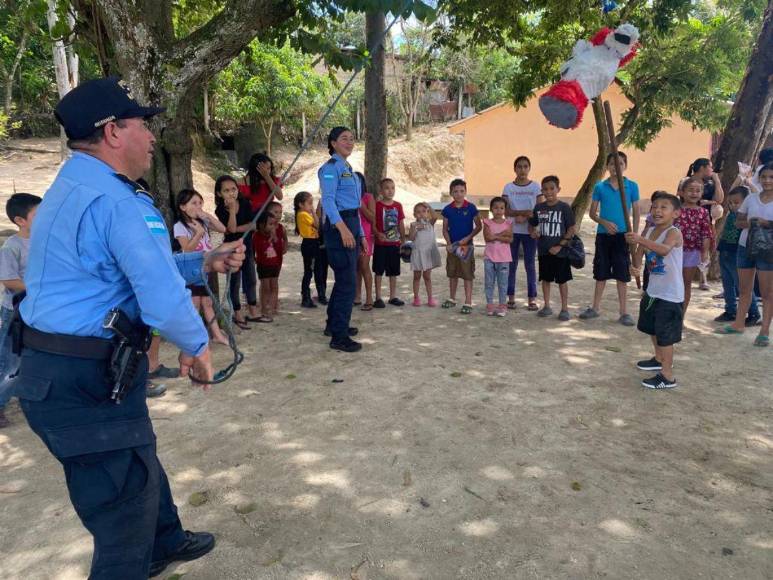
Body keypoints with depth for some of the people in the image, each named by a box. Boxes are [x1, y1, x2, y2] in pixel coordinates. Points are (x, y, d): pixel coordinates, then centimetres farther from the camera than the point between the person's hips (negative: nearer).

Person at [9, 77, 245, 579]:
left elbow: (140, 267, 18)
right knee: (125, 504, 6)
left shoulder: (73, 187, 12)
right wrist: (197, 345, -8)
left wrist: (205, 262, 12)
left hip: (56, 367, 11)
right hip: (88, 381, -11)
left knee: (136, 460, 29)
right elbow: (164, 300, -27)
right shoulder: (117, 200, -23)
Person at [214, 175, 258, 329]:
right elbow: (231, 228, -26)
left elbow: (253, 225, -10)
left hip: (247, 246, 4)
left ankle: (253, 312, 24)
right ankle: (238, 315, 15)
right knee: (235, 282, 3)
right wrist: (232, 208, -29)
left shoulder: (245, 204, -4)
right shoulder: (220, 210, -14)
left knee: (251, 280, 11)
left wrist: (236, 229, -21)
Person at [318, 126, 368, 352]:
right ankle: (339, 337, -5)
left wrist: (361, 235, 20)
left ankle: (334, 324, 32)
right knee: (348, 282, -11)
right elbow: (328, 200, -22)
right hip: (338, 226, -9)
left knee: (344, 279, 17)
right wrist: (343, 228, -35)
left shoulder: (348, 168, 20)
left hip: (352, 225, 10)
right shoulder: (331, 167, -8)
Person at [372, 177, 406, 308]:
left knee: (394, 271, 11)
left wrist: (403, 241, 9)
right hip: (381, 243, -4)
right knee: (379, 271, 1)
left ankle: (393, 296, 21)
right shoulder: (376, 205, -6)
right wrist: (378, 234, -23)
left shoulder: (398, 205, 7)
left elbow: (401, 225, 11)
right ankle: (378, 298, 9)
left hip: (395, 243, 4)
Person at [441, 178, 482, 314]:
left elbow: (479, 226, -2)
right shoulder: (447, 209, 1)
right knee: (452, 274, 14)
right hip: (452, 246, 3)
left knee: (468, 275, -2)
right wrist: (448, 243, -7)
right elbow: (445, 229, 6)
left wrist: (468, 237, -14)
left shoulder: (471, 208, -6)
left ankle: (468, 302, 3)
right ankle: (452, 299, 28)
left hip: (467, 245, -3)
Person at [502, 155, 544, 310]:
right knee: (511, 264, 4)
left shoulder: (536, 186, 3)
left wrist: (524, 217, -15)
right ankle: (511, 297, 13)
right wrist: (524, 212, -19)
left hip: (530, 231, -1)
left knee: (530, 264, 1)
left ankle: (532, 298, 8)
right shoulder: (508, 187, 3)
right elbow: (506, 211, -6)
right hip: (512, 231, 1)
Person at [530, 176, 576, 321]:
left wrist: (560, 245, -14)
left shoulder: (564, 207, -8)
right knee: (545, 279, 12)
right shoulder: (539, 208, 3)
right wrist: (533, 232, -9)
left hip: (560, 251, -4)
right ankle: (547, 307, 25)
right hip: (544, 251, 4)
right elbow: (533, 225, 15)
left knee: (562, 280, 3)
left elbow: (572, 229, -8)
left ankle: (564, 309, 13)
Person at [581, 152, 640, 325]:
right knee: (601, 273, 11)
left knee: (622, 275, 4)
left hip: (622, 235, -1)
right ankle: (595, 307, 23)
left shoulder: (632, 186, 0)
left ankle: (624, 312, 13)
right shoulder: (600, 187, 1)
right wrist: (605, 223, -15)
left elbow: (636, 212, 4)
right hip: (603, 235, 1)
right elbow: (592, 213, 3)